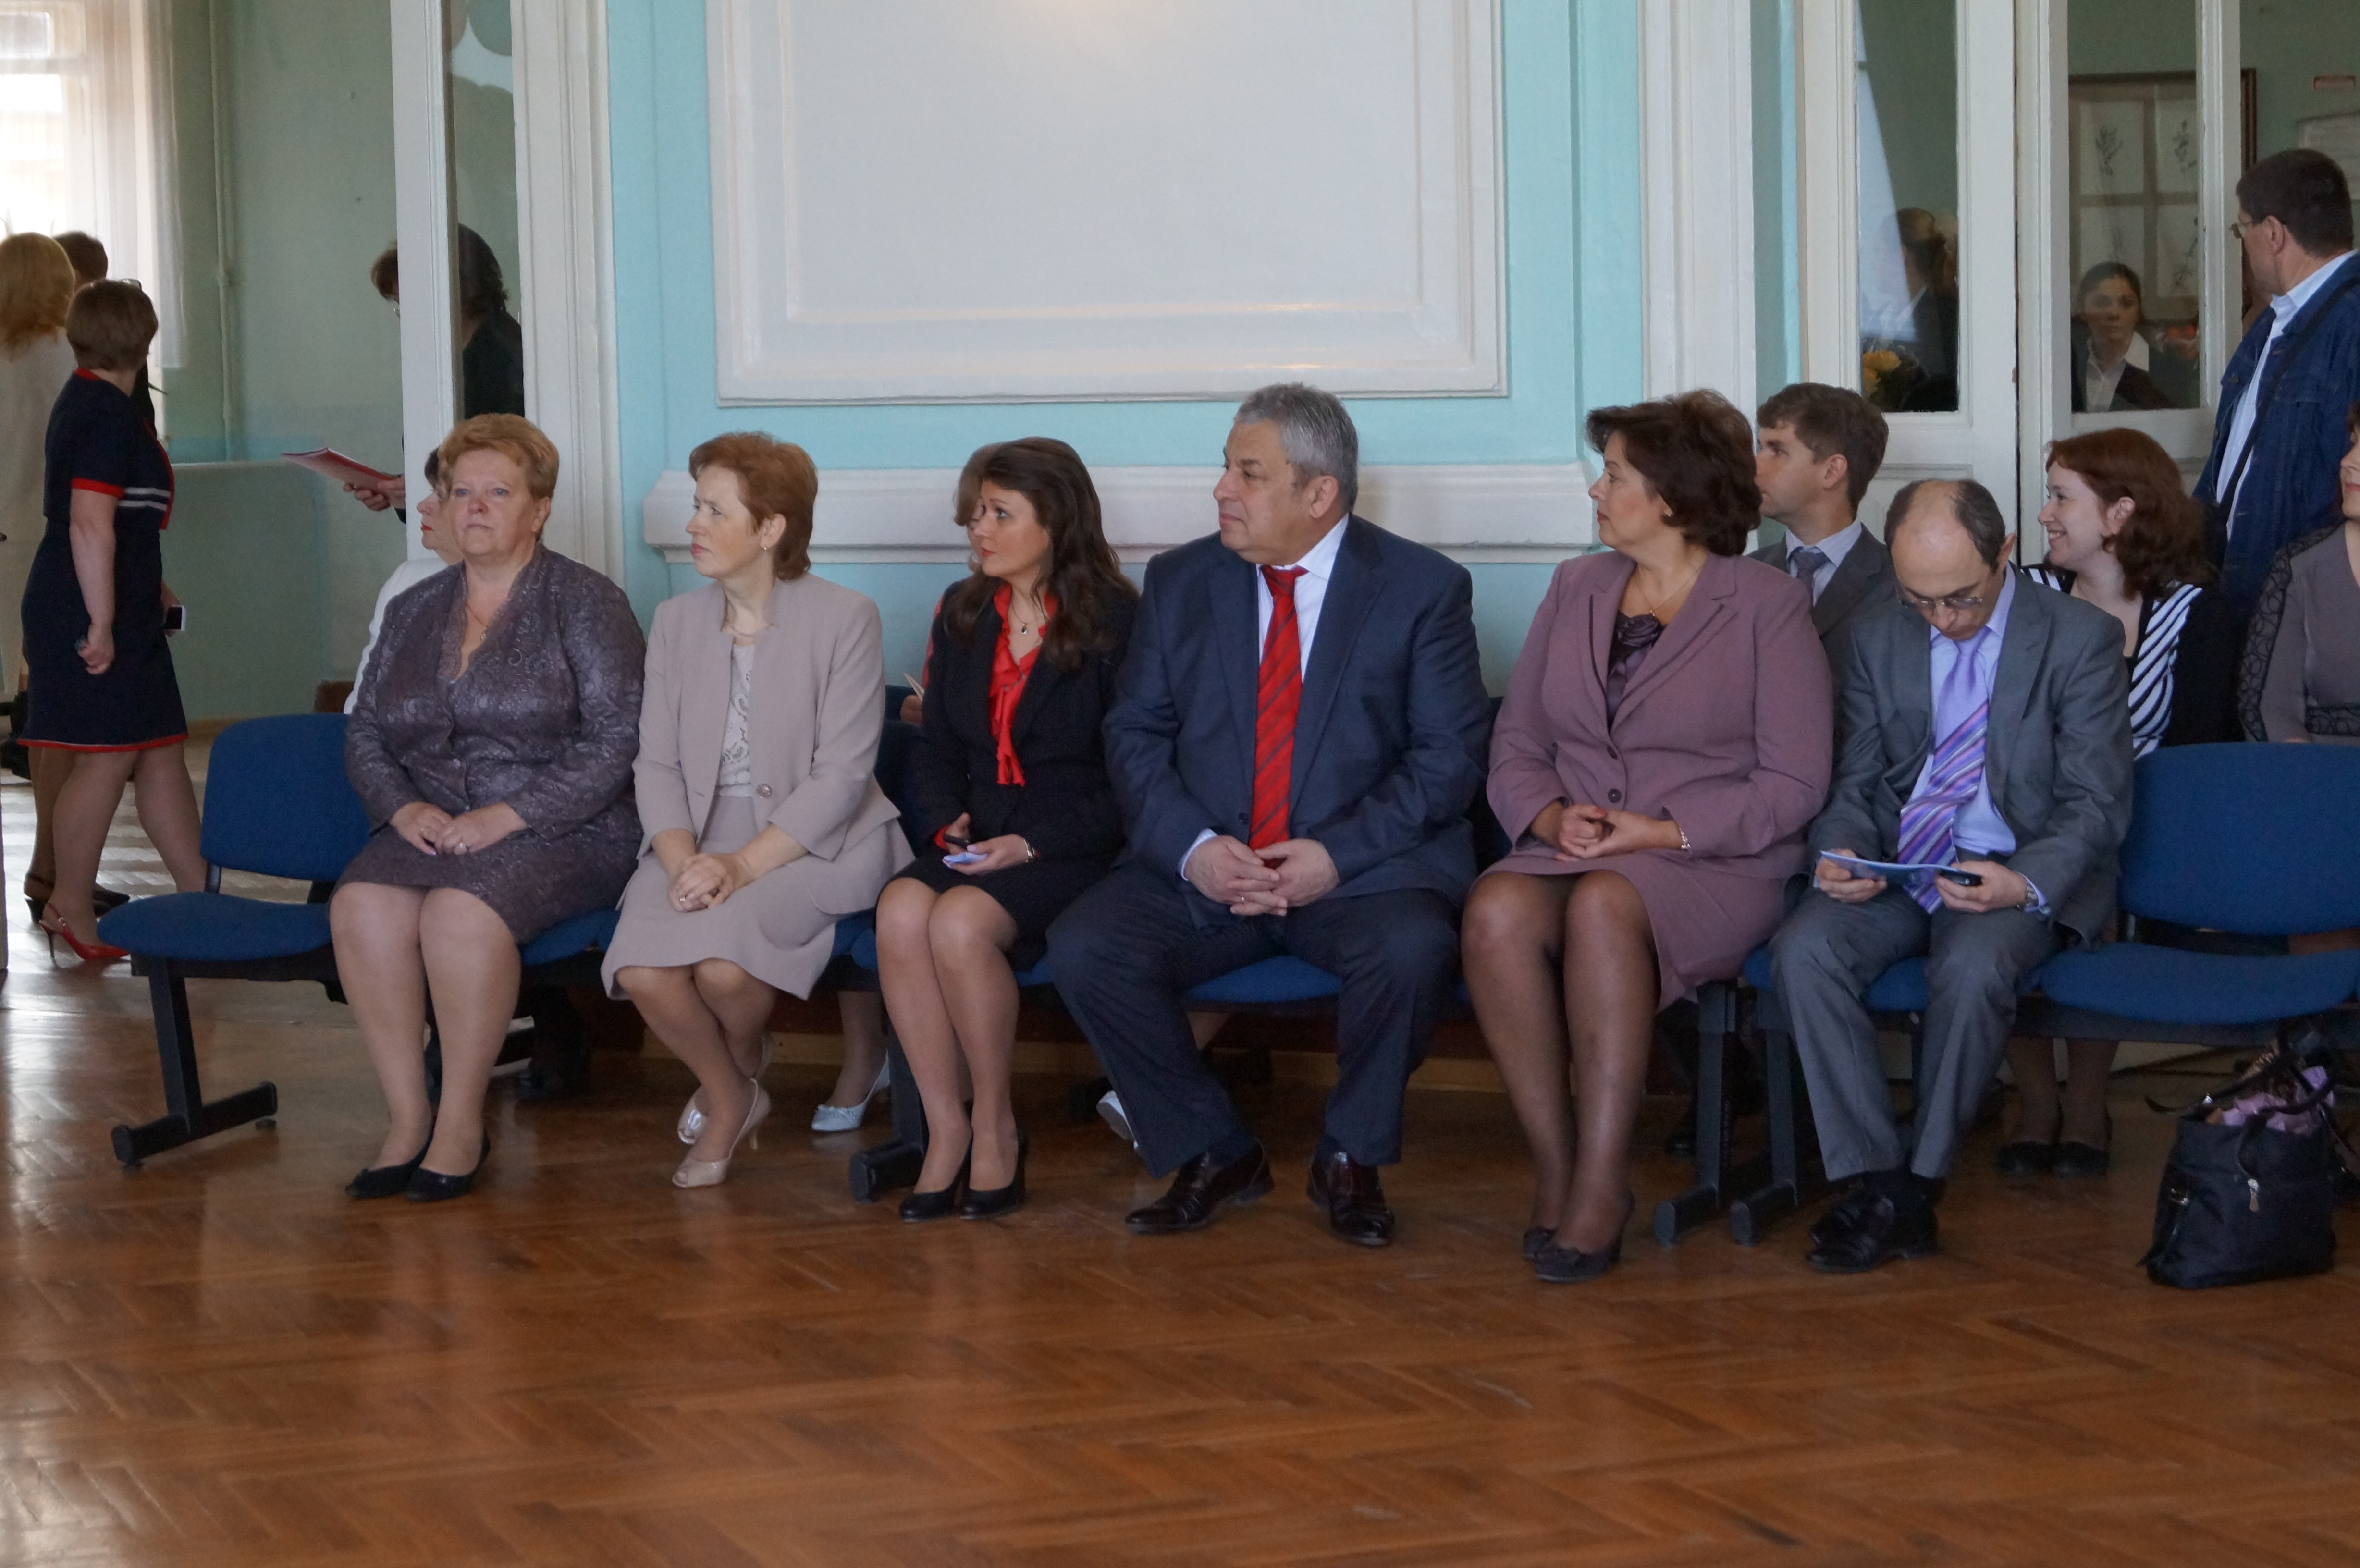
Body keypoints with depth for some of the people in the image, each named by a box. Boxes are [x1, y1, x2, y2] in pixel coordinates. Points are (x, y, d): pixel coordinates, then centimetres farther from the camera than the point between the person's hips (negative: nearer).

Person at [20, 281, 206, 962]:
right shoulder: (111, 414, -16)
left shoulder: (84, 401, 16)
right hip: (94, 609, -10)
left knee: (159, 751, 12)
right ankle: (70, 909, 3)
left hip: (108, 607, 10)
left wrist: (149, 588, 35)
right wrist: (102, 622, -23)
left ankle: (197, 892, 16)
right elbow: (90, 524, -23)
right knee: (108, 756, -5)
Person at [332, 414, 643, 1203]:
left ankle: (462, 1121, -20)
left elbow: (616, 744, -8)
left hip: (563, 832, -5)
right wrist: (403, 807, -4)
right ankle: (406, 1116, -21)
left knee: (461, 911, -34)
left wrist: (507, 816, -16)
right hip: (432, 826, 5)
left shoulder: (586, 605, 1)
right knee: (362, 905, -28)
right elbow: (364, 733, 18)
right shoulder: (413, 612, 18)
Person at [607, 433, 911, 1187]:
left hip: (813, 842, -4)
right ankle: (728, 1097, 7)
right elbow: (657, 764, 6)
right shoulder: (676, 622, 11)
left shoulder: (845, 620, -6)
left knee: (724, 966, -31)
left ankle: (745, 1062, 9)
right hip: (701, 837, 4)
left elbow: (841, 776, -11)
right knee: (641, 972, -25)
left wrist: (743, 865, -21)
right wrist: (683, 859, -14)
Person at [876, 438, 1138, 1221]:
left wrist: (1033, 845, -17)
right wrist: (946, 823, -3)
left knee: (961, 923, -32)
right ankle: (946, 1129, -19)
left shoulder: (1115, 624, -4)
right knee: (901, 912, -28)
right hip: (975, 838, 5)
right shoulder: (962, 613, 15)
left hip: (1072, 848, -5)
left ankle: (996, 1127, -13)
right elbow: (934, 747, 18)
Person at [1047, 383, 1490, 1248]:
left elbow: (1450, 755, -4)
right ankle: (1211, 1153, -2)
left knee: (1412, 948, -35)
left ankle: (1350, 1159, -7)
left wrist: (1339, 854, -17)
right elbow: (1135, 733, 7)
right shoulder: (1180, 582, 11)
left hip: (1361, 870, -3)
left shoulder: (1424, 588, 1)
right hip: (1203, 872, 3)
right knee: (1083, 947, -23)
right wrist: (1192, 847, -12)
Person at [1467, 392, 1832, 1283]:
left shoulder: (1768, 605, 1)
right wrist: (1550, 816, -6)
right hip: (1571, 855, 4)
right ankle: (1552, 1166, -23)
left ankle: (1602, 1184, -32)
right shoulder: (1576, 588, 17)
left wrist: (1663, 832, -14)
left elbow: (1793, 784, -4)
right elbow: (1516, 741, 16)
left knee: (1604, 906, -37)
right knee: (1496, 909, -31)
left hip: (1715, 867, -4)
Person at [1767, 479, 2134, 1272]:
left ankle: (1920, 1180, -19)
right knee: (1803, 948, -27)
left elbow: (2097, 805, -7)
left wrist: (2024, 883, -26)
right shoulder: (1879, 643, 10)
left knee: (1974, 966, -37)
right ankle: (1878, 1181, -23)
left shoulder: (2082, 638, -4)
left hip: (2019, 874, -4)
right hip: (1896, 871, 4)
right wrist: (1841, 854, -11)